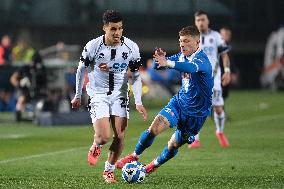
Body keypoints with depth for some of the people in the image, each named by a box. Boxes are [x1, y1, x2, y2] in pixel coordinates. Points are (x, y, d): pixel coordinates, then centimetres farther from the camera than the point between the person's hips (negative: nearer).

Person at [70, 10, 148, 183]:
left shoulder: (131, 47, -9)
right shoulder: (93, 46, -14)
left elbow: (136, 76, 2)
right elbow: (81, 69, 3)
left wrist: (138, 102, -6)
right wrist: (78, 95, 10)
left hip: (120, 95, 2)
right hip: (98, 95, -2)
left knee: (120, 136, -5)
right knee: (104, 137, -16)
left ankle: (109, 170, 16)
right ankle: (96, 147, 21)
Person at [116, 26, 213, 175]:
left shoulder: (202, 60, -26)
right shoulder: (183, 56, -2)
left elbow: (190, 68, -49)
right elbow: (164, 62, 4)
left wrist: (167, 63, -66)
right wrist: (161, 58, -24)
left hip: (196, 112, -5)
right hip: (179, 101, 5)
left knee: (174, 145, 7)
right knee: (155, 127, -17)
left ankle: (155, 165, 34)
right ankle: (134, 156, 0)